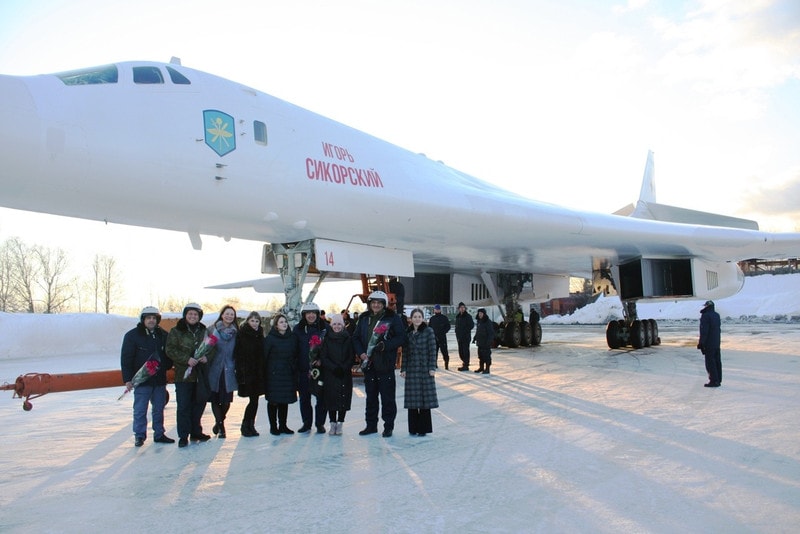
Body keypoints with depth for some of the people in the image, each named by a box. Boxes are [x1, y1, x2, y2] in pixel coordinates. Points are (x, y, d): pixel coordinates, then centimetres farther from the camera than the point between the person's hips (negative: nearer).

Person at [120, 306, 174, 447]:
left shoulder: (163, 335, 8)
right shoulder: (132, 335, -4)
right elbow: (126, 359, -6)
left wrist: (167, 366, 0)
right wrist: (127, 379, -11)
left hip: (160, 379, 4)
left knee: (159, 408, 11)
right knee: (140, 410, 1)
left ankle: (159, 434, 21)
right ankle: (139, 436, 12)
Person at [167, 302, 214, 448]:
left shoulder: (204, 331, 10)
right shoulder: (176, 331, -2)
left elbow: (212, 348, 12)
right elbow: (170, 350, -9)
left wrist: (207, 357, -9)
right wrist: (187, 359, -20)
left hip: (201, 374, 4)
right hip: (183, 375, -4)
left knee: (199, 403, 13)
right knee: (183, 406, -2)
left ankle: (196, 432, 27)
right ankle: (183, 436, 7)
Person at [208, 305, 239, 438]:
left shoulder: (235, 332, 7)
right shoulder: (213, 330, 1)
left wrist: (236, 367, 6)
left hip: (228, 371, 1)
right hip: (215, 370, -1)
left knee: (227, 400, 1)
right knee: (215, 399, 2)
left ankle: (219, 422, 27)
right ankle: (220, 426, 18)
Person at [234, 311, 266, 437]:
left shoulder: (260, 335, 11)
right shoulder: (242, 334, -5)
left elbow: (262, 355, 12)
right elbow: (237, 354, -10)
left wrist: (262, 372, 5)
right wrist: (240, 372, -17)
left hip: (258, 373, 5)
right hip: (247, 373, -5)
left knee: (254, 400, 7)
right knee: (254, 399, -7)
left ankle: (250, 426, 19)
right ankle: (246, 426, 8)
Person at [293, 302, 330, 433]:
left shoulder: (325, 327, 0)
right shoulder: (298, 329, 3)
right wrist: (295, 365, -5)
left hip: (321, 367, -1)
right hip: (303, 368, 2)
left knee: (321, 397, 2)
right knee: (304, 397, 9)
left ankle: (320, 423, 15)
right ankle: (306, 423, 23)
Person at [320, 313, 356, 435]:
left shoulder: (348, 339, 4)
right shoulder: (327, 339, 4)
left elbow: (352, 357, 2)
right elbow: (323, 357, -1)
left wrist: (343, 368, -12)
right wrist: (334, 368, -13)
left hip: (345, 375, 0)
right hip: (330, 375, 0)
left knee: (343, 399, -1)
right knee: (331, 399, 0)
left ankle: (340, 424, 8)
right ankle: (333, 424, 11)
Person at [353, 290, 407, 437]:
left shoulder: (393, 318, -3)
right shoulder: (364, 319, 10)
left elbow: (401, 338, -7)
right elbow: (356, 338, 13)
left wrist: (385, 346, -18)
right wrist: (361, 353, -3)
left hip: (385, 364, -4)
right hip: (368, 363, 5)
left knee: (387, 397, 0)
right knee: (370, 396, 13)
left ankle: (388, 426, 11)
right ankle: (371, 425, 24)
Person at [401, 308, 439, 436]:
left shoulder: (429, 331, -1)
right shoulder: (408, 333, 7)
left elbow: (432, 350, -4)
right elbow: (405, 352, 9)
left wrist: (432, 368, -9)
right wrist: (403, 369, 5)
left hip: (425, 369, -3)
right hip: (411, 370, 3)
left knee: (425, 399, 1)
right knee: (412, 400, 5)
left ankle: (423, 428, 10)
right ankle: (413, 428, 15)